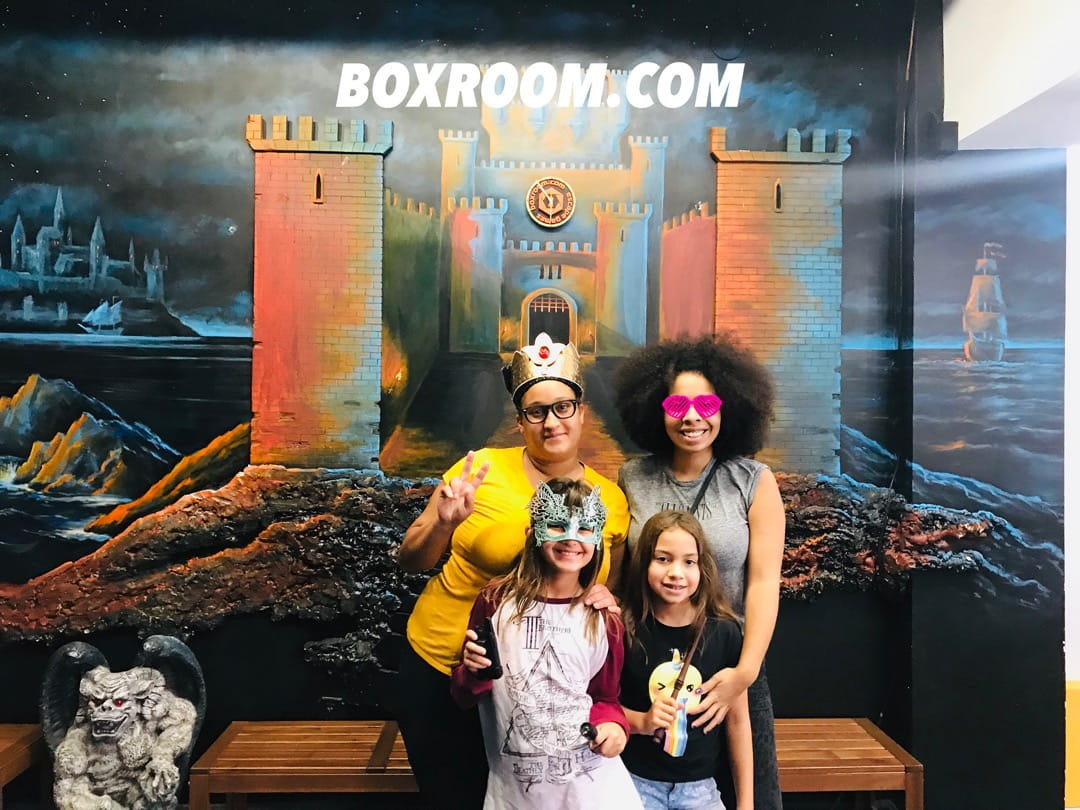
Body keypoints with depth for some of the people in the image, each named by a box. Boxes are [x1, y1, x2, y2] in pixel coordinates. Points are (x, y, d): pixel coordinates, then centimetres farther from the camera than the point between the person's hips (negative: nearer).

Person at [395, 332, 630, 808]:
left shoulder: (612, 500, -4)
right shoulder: (483, 470, -13)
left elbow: (615, 586, 9)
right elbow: (409, 561, -6)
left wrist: (606, 599, -13)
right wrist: (444, 524, -25)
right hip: (440, 670, -1)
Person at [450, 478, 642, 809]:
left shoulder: (605, 618, -3)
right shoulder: (497, 600, -8)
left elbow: (607, 697, 9)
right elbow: (464, 696, 1)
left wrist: (613, 725, -11)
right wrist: (474, 672, -19)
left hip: (591, 782, 1)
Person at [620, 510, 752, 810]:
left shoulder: (724, 631, -9)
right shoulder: (625, 629, -12)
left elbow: (738, 719, 1)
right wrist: (641, 721, -19)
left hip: (699, 785, 1)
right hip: (636, 781, -1)